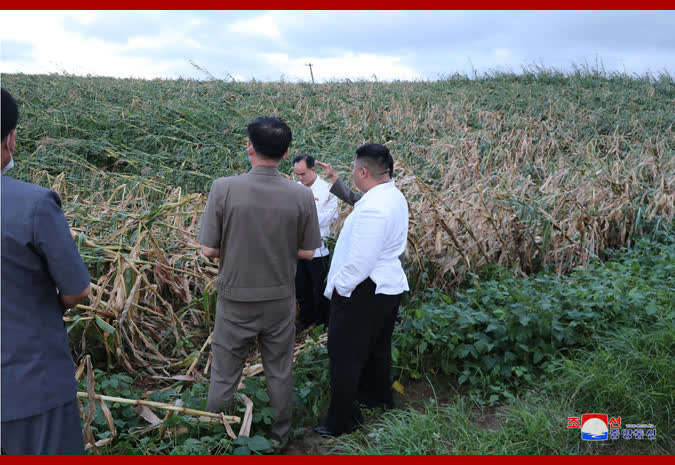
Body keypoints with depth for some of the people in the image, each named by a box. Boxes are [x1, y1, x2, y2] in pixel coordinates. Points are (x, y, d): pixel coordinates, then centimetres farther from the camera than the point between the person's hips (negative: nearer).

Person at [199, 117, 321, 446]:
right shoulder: (302, 196, -12)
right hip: (280, 299, 1)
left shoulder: (223, 189, -16)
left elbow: (209, 250, -11)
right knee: (279, 372, 18)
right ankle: (279, 436, 35)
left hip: (235, 299, -1)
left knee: (224, 373, 15)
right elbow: (307, 252, -3)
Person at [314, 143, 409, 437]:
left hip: (363, 292, -10)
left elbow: (360, 262, -27)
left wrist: (339, 287, -15)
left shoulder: (372, 209, -28)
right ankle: (379, 397, 47)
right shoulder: (395, 197, 4)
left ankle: (341, 421, 14)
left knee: (345, 356, 3)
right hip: (390, 284, 10)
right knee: (377, 347, 27)